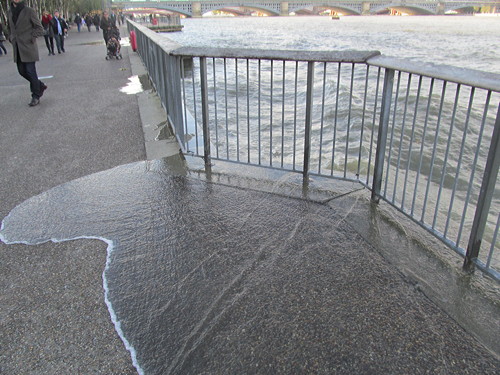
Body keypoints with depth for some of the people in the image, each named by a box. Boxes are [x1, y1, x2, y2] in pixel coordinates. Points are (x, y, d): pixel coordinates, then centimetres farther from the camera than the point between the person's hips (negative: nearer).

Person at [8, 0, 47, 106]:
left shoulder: (29, 11, -5)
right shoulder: (10, 11, 12)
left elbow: (40, 29, -5)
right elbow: (10, 28, 24)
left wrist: (31, 38, -13)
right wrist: (11, 38, 9)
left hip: (28, 47, -6)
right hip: (17, 49, 6)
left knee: (31, 72, -4)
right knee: (22, 71, 7)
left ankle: (36, 97, 6)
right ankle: (41, 86, 26)